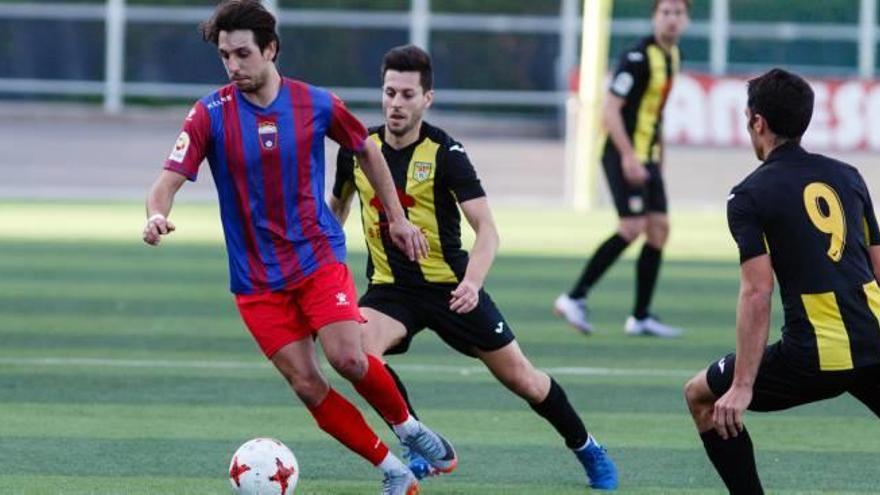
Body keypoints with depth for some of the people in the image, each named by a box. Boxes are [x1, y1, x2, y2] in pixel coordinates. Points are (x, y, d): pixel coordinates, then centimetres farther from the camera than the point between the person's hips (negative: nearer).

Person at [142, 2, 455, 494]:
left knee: (349, 358, -20)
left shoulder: (316, 104, -5)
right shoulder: (210, 115, -9)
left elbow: (367, 150, 14)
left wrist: (397, 218, 15)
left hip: (318, 255, -1)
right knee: (307, 385, -7)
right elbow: (169, 181, -15)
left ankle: (410, 429, 8)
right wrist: (157, 215, -37)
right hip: (257, 279, 1)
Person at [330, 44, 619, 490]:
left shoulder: (444, 153, -15)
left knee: (522, 379, 4)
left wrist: (472, 282, -36)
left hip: (450, 288, -2)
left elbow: (486, 229, -19)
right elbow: (338, 204, 18)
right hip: (389, 287, 2)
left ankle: (587, 449, 30)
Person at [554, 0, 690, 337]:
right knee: (632, 227, -16)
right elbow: (610, 110, -19)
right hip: (625, 155, -9)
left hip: (647, 157, 9)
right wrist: (628, 157, -26)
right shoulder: (639, 57, -15)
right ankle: (575, 298, -9)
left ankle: (641, 318, 8)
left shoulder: (671, 56, 12)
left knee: (659, 228, 4)